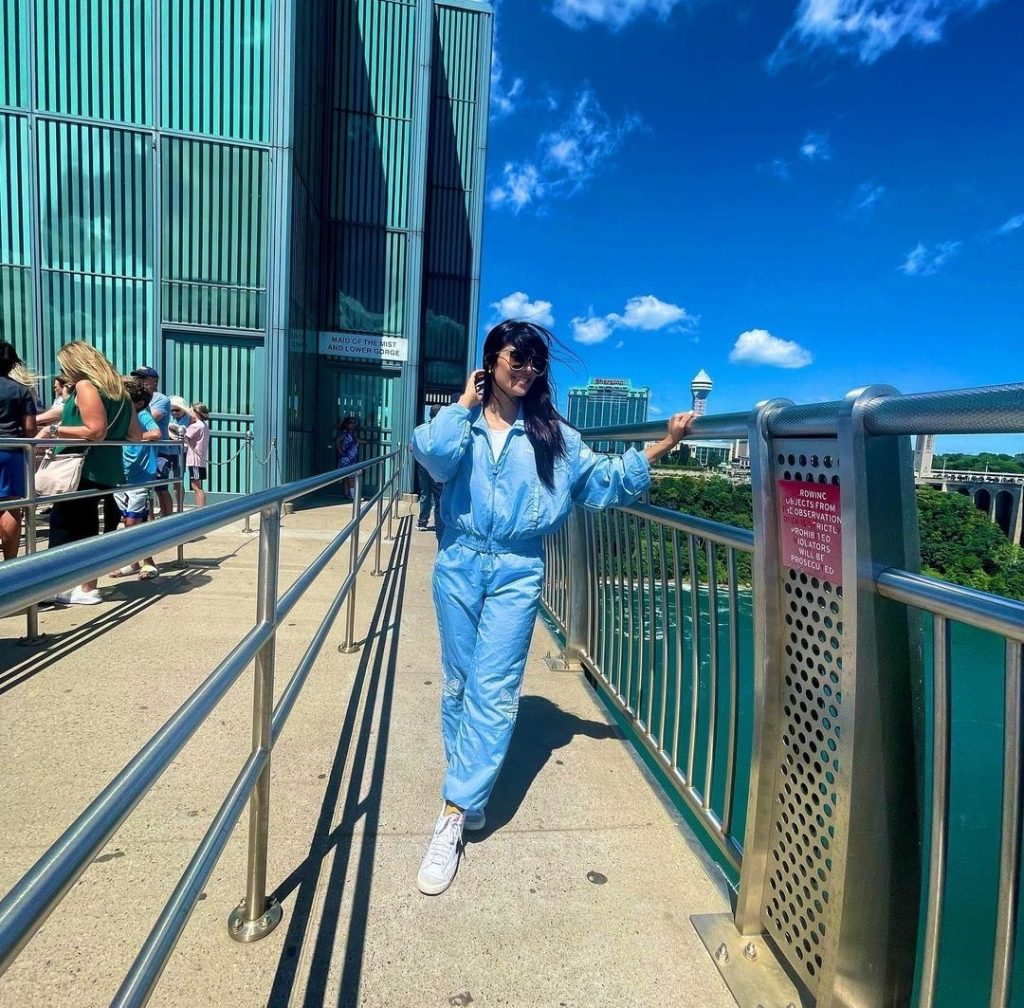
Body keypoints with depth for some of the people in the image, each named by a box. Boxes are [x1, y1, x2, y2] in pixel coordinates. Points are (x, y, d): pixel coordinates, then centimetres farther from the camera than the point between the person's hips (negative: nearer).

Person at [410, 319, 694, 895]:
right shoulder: (462, 422, 4)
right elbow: (432, 454, -17)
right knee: (459, 686, 11)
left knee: (493, 691, -7)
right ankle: (470, 793, 30)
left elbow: (603, 480, 8)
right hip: (459, 566, 1)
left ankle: (455, 816, 1)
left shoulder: (553, 435, 7)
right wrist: (465, 405, -7)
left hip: (517, 573, -1)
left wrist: (661, 448, 0)